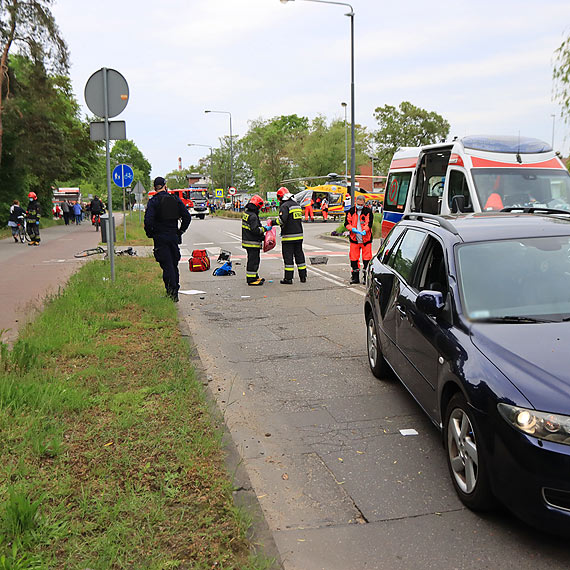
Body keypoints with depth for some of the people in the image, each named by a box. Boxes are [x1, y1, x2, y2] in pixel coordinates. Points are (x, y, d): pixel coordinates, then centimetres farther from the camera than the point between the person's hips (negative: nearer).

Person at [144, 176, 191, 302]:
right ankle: (175, 291, 18)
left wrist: (150, 234, -2)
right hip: (174, 237, 4)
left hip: (160, 238, -4)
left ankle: (172, 291, -11)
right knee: (174, 264, 14)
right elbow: (187, 217, 1)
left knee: (167, 265, -3)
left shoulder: (153, 201, -7)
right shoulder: (176, 199, 5)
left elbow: (148, 220, -17)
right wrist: (180, 231, 10)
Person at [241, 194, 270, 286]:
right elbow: (255, 230, -25)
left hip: (247, 240, 10)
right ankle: (251, 279, 0)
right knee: (253, 260, -4)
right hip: (252, 243, -10)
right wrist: (265, 229, -13)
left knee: (254, 260, 20)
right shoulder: (253, 216, -21)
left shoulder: (245, 213, 11)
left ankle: (254, 276, 30)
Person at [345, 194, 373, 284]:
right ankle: (355, 277, 13)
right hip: (354, 239, 2)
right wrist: (352, 229, -14)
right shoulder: (351, 211, 6)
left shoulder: (368, 211, -1)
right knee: (354, 257, 4)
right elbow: (347, 223, 4)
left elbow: (369, 223, -9)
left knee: (367, 258, -2)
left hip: (366, 239, -2)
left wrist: (364, 231, -27)